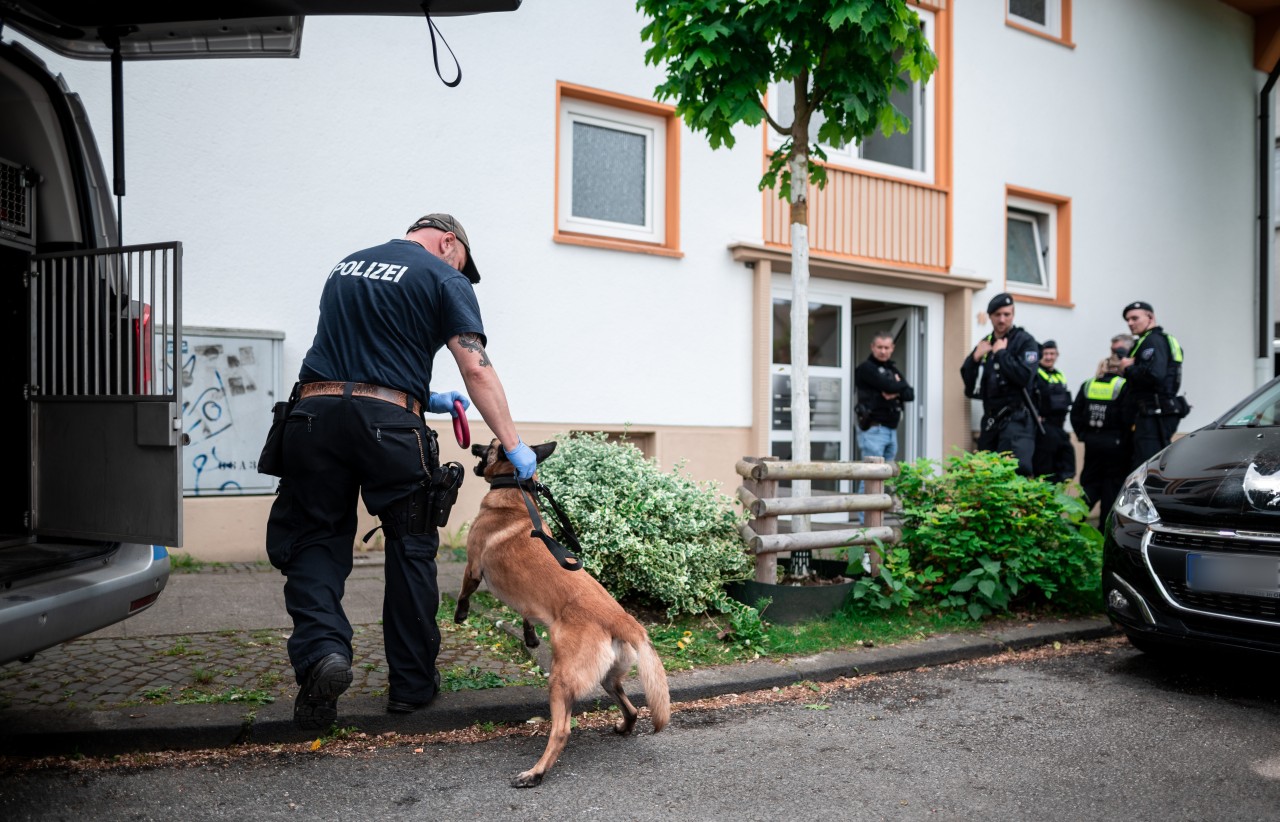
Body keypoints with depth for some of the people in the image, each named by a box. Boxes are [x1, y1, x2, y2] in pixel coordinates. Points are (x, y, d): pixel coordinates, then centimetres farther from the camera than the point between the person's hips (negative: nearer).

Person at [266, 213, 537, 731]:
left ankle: (321, 648, -13)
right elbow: (476, 367, -3)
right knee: (411, 549, 10)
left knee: (315, 540, 11)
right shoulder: (445, 279, 7)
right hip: (387, 422, -3)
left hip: (314, 411, 4)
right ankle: (412, 683, 18)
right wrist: (513, 445, -2)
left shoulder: (345, 266, 25)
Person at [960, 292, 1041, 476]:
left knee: (1017, 470, -22)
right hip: (990, 418, 6)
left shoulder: (1025, 341, -4)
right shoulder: (984, 344, 14)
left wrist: (1001, 353, -13)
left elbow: (1024, 376, -19)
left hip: (1017, 417, -6)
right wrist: (975, 358, -5)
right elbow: (968, 381, 11)